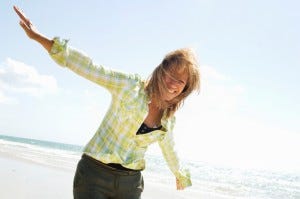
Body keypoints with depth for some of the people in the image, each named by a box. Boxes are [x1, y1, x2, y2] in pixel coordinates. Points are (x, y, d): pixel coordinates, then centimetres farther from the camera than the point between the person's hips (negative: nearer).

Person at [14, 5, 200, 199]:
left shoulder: (169, 119, 4)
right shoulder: (131, 85, -11)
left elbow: (169, 148, 23)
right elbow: (89, 67, -16)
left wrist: (180, 174, 40)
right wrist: (39, 37, -22)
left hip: (131, 183, 5)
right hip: (95, 175, -4)